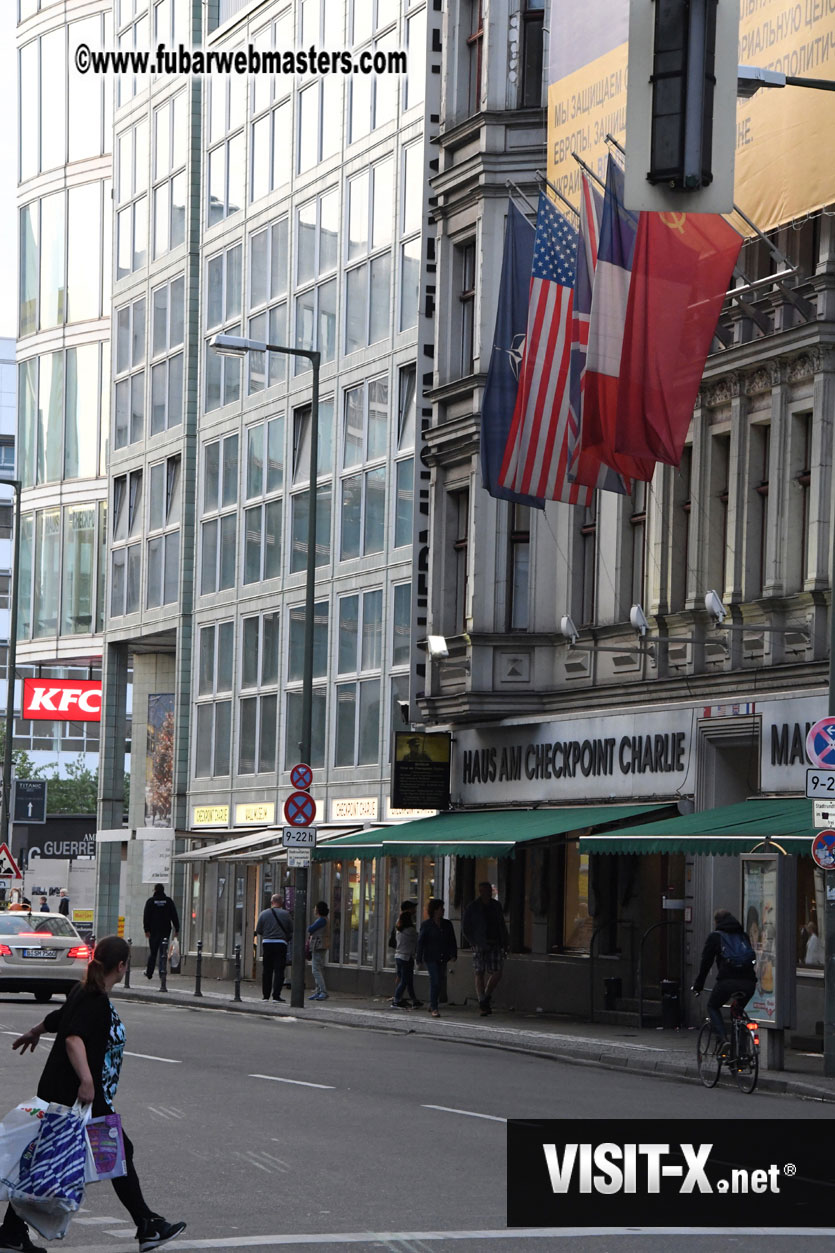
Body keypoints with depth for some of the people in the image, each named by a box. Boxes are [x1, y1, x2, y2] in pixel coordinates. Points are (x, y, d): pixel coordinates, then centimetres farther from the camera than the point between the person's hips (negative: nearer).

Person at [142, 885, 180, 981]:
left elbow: (146, 916, -5)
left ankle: (149, 973, 3)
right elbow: (174, 916, 2)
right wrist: (176, 929, 4)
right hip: (166, 930, 1)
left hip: (154, 930, -1)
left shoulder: (150, 901, -1)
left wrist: (146, 930, -5)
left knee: (152, 952, 6)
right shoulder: (169, 901, 2)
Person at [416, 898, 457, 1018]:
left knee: (439, 982, 9)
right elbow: (420, 942, -2)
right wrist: (419, 959, -6)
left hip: (442, 959, 5)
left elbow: (452, 941, 10)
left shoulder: (447, 924, 9)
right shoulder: (426, 925, -3)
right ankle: (434, 1008, -11)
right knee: (435, 981, -13)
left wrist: (453, 955, -3)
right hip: (430, 958, -5)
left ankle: (432, 1005, 26)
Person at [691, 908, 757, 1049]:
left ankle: (723, 1038, -2)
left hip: (728, 981, -4)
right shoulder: (743, 936, 25)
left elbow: (705, 962, 10)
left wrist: (698, 985, 18)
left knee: (713, 1007, 18)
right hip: (749, 983, 4)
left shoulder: (715, 936, 12)